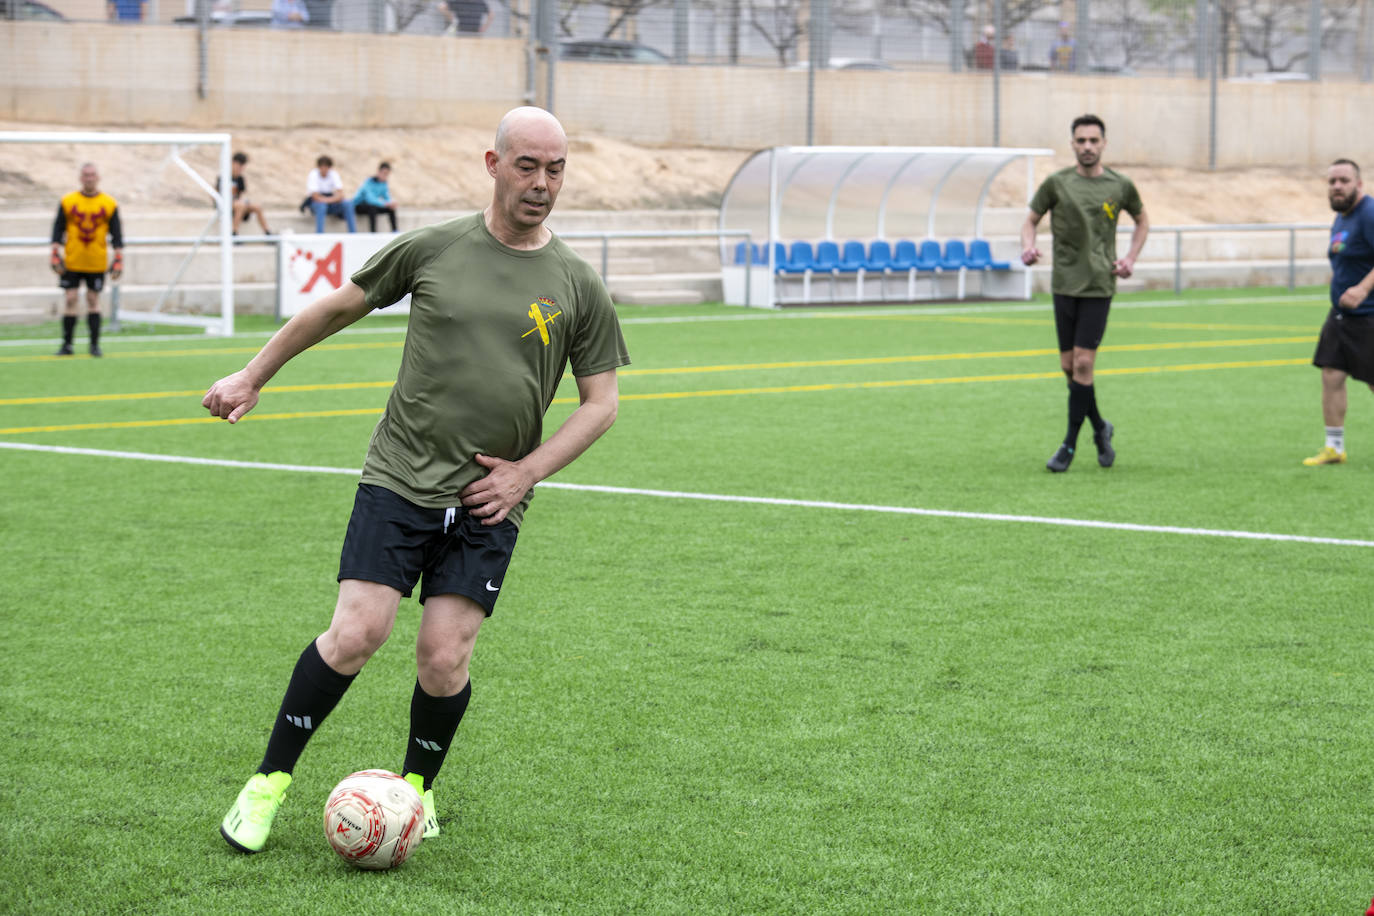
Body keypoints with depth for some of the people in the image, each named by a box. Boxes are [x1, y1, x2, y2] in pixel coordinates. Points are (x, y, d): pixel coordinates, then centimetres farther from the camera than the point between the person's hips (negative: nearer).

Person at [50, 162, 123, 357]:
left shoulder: (109, 204, 2)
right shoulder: (67, 202, 2)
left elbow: (117, 235, 4)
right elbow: (57, 230, 4)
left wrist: (118, 261, -3)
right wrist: (55, 257, -3)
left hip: (97, 263, 0)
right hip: (72, 262, 0)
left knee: (93, 301, 4)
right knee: (70, 300, -2)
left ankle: (95, 345, 10)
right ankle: (67, 345, 4)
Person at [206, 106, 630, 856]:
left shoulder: (578, 286, 1)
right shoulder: (432, 249, -1)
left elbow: (601, 401, 8)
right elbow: (338, 307, 13)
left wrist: (528, 471, -3)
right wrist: (253, 377, 17)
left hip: (488, 503, 1)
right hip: (399, 480, -1)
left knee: (444, 658, -6)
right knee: (355, 634, -11)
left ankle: (416, 785, 21)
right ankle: (269, 781, 5)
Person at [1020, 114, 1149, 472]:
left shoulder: (1120, 186, 1)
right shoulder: (1057, 183, 0)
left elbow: (1142, 220, 18)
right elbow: (1031, 218, 10)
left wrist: (1130, 258, 5)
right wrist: (1028, 245, -12)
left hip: (1099, 285, -2)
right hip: (1064, 284, 2)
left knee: (1083, 363, -10)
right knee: (1069, 365, 5)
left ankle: (1069, 445, -3)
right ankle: (1100, 428, 28)